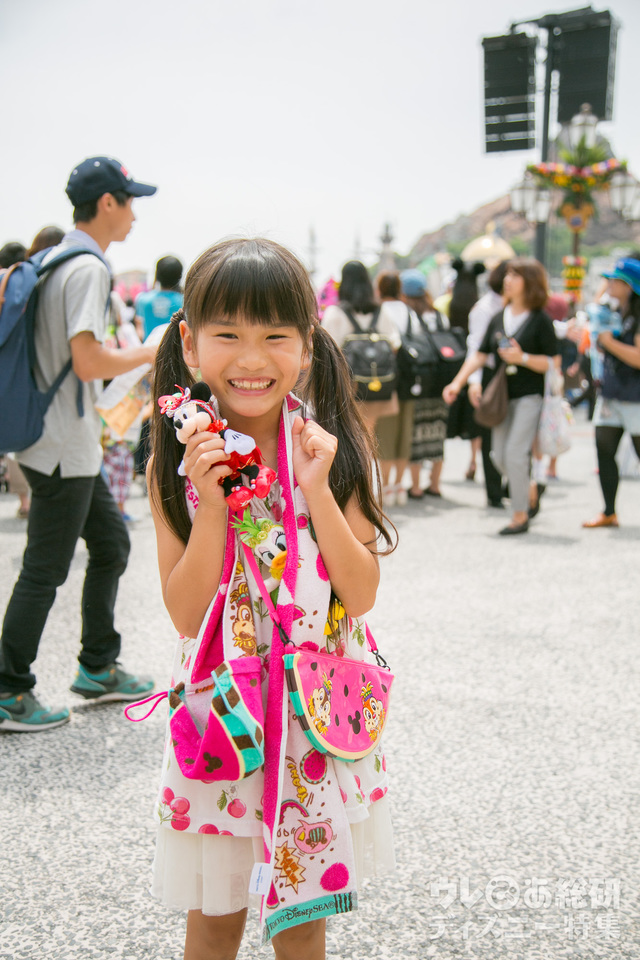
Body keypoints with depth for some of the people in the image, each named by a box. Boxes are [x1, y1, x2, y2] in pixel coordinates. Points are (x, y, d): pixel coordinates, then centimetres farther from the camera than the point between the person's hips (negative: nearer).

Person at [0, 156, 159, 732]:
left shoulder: (51, 262, 12)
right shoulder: (88, 268, -17)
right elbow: (88, 361, -25)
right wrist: (148, 353, -11)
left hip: (73, 449, 10)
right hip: (63, 451, -10)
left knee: (111, 544, 18)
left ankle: (98, 668, 28)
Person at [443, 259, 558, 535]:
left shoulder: (540, 320, -6)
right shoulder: (499, 319, 11)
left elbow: (552, 363, -8)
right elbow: (480, 355, 12)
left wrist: (522, 358, -20)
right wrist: (458, 382, 4)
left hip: (530, 396, -6)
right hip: (502, 396, 6)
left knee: (515, 453, -12)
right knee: (500, 456, 6)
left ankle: (520, 515, 0)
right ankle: (529, 490, 31)